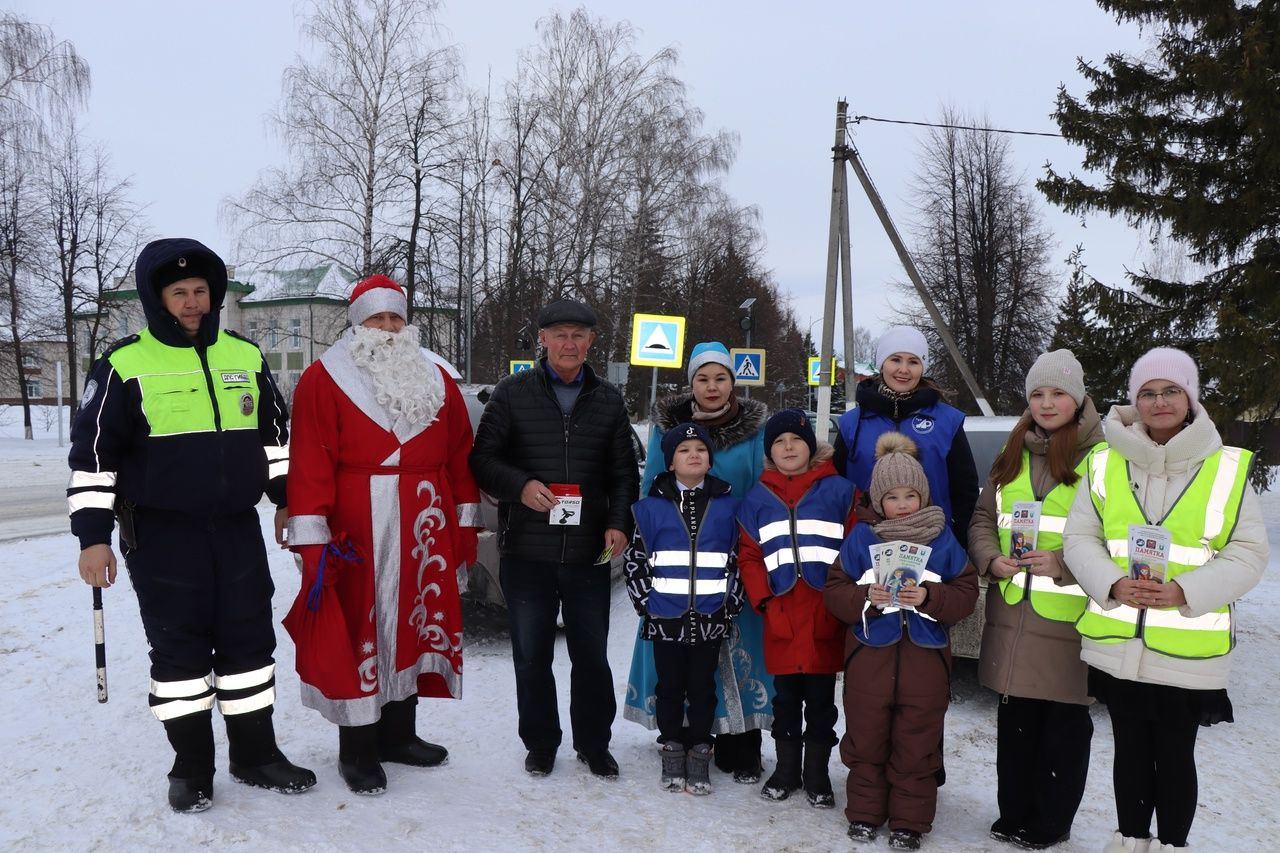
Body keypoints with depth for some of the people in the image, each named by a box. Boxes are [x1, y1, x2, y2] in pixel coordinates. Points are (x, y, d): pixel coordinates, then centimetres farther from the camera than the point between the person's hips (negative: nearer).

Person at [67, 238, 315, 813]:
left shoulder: (246, 357, 8)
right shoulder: (125, 364, -5)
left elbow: (274, 437, 17)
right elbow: (93, 453, -5)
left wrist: (288, 501, 16)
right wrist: (93, 534, -8)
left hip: (238, 527, 4)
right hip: (162, 533, -3)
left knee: (250, 639, 7)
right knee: (179, 649, 3)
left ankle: (256, 754, 21)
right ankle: (191, 766, 17)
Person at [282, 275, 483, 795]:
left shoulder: (437, 381, 12)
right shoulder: (324, 379, -2)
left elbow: (460, 456, 12)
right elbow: (309, 461, -9)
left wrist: (465, 526, 9)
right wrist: (312, 539, -15)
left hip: (424, 531, 5)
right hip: (355, 533, -4)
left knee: (412, 628, 12)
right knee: (356, 634, 1)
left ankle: (398, 734, 28)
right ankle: (357, 751, 14)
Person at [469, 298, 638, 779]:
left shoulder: (608, 401, 9)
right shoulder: (513, 393, 2)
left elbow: (624, 472, 10)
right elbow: (483, 459, 2)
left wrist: (619, 523, -6)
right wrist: (519, 486, -16)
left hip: (590, 555, 1)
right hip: (527, 553, -1)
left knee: (592, 656, 11)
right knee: (532, 657, 10)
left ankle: (593, 743, 29)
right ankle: (540, 743, 28)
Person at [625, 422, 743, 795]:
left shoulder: (727, 506, 3)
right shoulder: (652, 506, 0)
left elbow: (740, 560, 6)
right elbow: (635, 559, 3)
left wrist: (731, 604, -1)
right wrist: (645, 602, -3)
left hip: (710, 620, 1)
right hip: (665, 618, 0)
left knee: (702, 687, 8)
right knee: (670, 686, 10)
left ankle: (700, 755, 19)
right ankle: (672, 750, 24)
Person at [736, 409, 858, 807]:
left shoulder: (839, 490, 1)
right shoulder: (757, 498, 10)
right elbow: (749, 555, 8)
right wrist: (764, 600, -5)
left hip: (826, 617, -2)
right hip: (781, 616, 2)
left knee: (820, 700, 8)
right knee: (786, 699, 13)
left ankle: (817, 773, 21)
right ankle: (786, 768, 27)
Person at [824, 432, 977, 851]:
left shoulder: (944, 540, 2)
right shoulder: (860, 538, 1)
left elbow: (966, 593, -1)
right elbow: (835, 591, 0)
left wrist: (929, 597, -18)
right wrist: (867, 597, -19)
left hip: (925, 658, 0)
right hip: (870, 656, 0)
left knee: (916, 746, 8)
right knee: (866, 740, 10)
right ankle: (864, 813, 27)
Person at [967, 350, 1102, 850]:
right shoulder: (1012, 453, 13)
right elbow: (983, 518, 16)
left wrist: (1063, 563, -18)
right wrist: (991, 560, -3)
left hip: (1069, 619, -5)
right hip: (1011, 613, 5)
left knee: (1064, 725, 6)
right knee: (1014, 719, 14)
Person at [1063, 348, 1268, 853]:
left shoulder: (1229, 468, -3)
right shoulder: (1104, 462, 3)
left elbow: (1249, 553, -5)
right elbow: (1079, 538, 3)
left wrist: (1184, 592, -18)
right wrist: (1112, 584, -16)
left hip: (1188, 651, -2)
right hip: (1117, 644, 2)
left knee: (1174, 756, 10)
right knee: (1131, 751, 17)